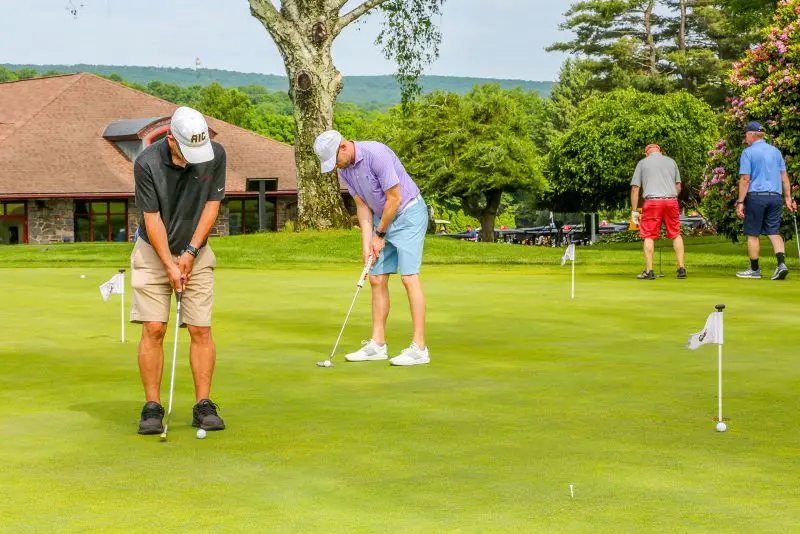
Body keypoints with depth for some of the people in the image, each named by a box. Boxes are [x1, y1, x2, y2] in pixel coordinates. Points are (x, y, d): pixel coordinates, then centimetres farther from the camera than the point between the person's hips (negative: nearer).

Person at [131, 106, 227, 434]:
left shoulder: (215, 155, -14)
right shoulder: (147, 163, -20)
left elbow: (212, 205, -7)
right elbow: (152, 219, -16)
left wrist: (190, 252, -10)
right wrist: (169, 265, -17)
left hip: (196, 252, 2)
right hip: (154, 252, -2)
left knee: (201, 330, -3)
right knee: (153, 329, -7)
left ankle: (203, 406, 3)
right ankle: (152, 407, -1)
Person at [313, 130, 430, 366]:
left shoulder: (377, 154, -26)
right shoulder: (344, 169, 0)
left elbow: (395, 198, -22)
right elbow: (362, 205, 5)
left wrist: (380, 236, -11)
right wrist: (367, 244, -4)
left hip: (409, 214, -8)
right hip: (384, 218, 8)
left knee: (409, 277, -14)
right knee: (377, 279, 5)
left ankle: (419, 348, -15)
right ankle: (377, 344, 11)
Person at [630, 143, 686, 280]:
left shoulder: (642, 163, 11)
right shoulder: (671, 161, 19)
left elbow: (635, 188, 5)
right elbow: (678, 187, 20)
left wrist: (634, 211, 7)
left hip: (652, 202, -3)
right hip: (671, 201, 3)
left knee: (649, 236, 0)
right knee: (676, 234, 11)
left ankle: (649, 271, -2)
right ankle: (681, 268, 9)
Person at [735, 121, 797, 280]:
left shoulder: (748, 152, -5)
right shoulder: (776, 151, 12)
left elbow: (745, 179, -10)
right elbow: (784, 177, 12)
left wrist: (740, 202, -8)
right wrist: (788, 198, 17)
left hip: (756, 196, -5)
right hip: (775, 196, 5)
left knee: (752, 234, 6)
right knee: (774, 232, 7)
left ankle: (755, 269, 11)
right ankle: (781, 263, -12)